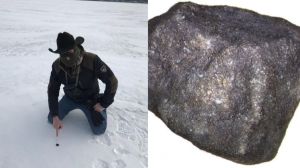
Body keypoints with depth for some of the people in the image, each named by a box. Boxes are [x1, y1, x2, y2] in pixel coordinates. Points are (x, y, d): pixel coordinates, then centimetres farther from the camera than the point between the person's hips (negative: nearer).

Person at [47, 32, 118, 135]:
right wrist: (55, 116, -18)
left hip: (90, 99, -3)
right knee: (51, 119, 1)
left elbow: (112, 81, -26)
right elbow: (52, 90, -11)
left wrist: (103, 104, -21)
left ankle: (99, 108, 19)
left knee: (99, 129, -13)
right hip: (70, 98, 3)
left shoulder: (92, 60, -34)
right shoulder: (57, 66, -21)